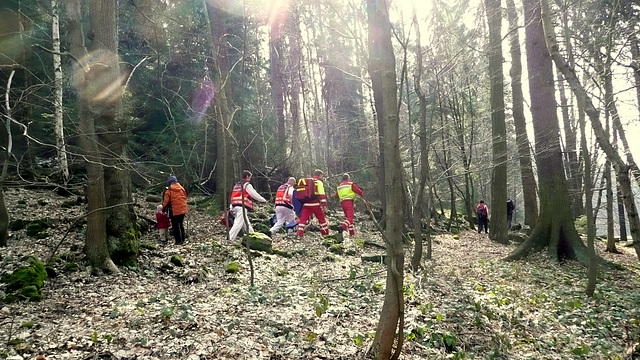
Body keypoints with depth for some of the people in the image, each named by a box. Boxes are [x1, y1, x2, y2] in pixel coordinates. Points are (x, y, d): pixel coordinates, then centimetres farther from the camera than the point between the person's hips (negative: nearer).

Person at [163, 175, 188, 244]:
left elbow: (165, 201, -4)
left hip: (174, 211, -5)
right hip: (183, 210, 5)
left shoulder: (168, 190, -7)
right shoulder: (182, 188, 6)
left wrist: (164, 208, 12)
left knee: (175, 226, 4)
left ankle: (178, 241, 5)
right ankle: (182, 239, 22)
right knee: (181, 224, 18)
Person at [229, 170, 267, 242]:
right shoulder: (247, 185, -4)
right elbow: (255, 195, -2)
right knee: (238, 224, -12)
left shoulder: (237, 184, 20)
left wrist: (232, 208, 17)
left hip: (235, 206, 9)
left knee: (246, 223, 16)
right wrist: (264, 200, 12)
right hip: (242, 207, -9)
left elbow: (233, 196, 18)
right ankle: (229, 239, -19)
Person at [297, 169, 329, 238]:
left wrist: (303, 202, 32)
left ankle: (300, 233, -12)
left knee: (303, 219, 0)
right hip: (315, 204, -5)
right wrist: (324, 204, -12)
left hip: (306, 204, 5)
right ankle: (325, 233, 19)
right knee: (322, 219, 10)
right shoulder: (319, 182, -1)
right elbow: (322, 194, -11)